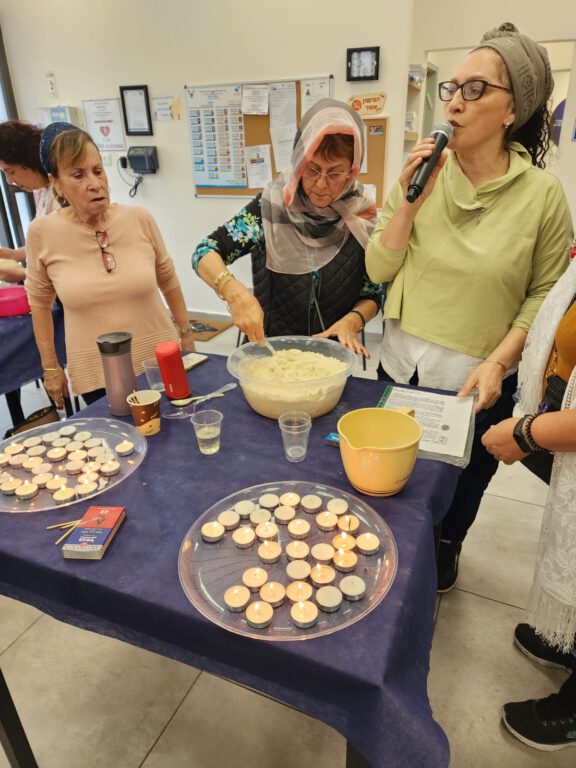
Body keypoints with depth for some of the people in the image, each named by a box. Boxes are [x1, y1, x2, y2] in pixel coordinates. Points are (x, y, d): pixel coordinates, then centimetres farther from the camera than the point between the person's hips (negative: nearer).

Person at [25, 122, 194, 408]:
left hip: (161, 360, 1)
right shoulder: (42, 232, -9)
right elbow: (39, 301, 4)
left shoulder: (139, 219, -8)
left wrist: (185, 333, 11)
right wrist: (50, 367, 6)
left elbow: (167, 280, 6)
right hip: (96, 375, -1)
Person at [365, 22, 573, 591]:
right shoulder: (423, 173, -4)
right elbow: (378, 269, -5)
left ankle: (446, 546, 53)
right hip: (402, 363, 2)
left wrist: (497, 363, -18)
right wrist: (410, 203, -18)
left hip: (477, 378, -2)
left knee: (464, 475, 22)